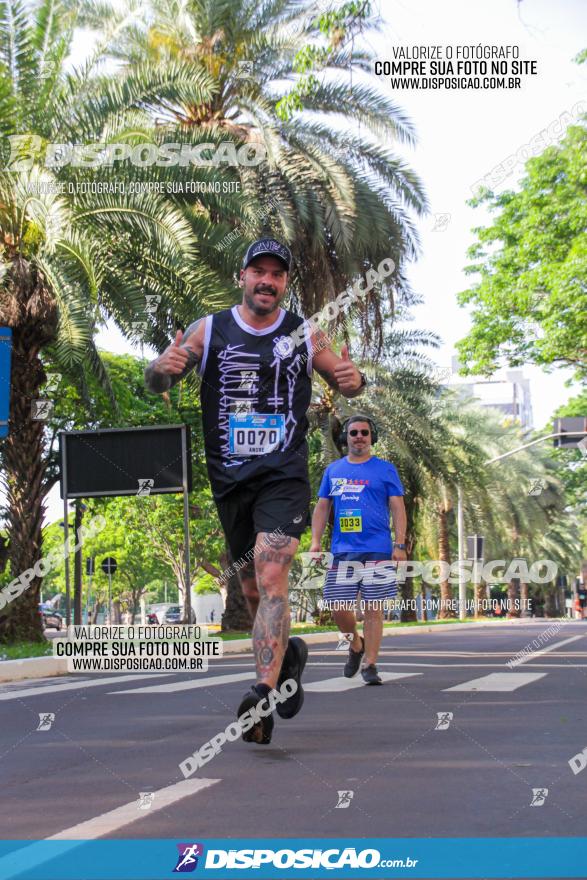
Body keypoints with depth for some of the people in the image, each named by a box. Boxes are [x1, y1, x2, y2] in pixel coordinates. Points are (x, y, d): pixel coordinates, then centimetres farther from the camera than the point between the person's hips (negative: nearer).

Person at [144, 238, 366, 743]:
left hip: (284, 476, -2)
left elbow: (343, 381, 15)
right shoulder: (209, 331, 5)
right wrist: (164, 368, -18)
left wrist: (353, 380, -10)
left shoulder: (305, 335, 4)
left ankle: (264, 694, -27)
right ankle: (288, 654, 40)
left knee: (271, 576, -21)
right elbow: (156, 381, 7)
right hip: (230, 480, 3)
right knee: (253, 590, 12)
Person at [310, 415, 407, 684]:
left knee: (373, 610, -2)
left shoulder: (385, 469, 6)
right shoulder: (333, 470, 14)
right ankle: (356, 644, 28)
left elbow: (398, 508, 2)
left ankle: (370, 665, 7)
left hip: (378, 551, -2)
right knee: (338, 608, 0)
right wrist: (316, 541, 3)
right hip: (342, 551, 3)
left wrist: (399, 545, -7)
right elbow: (322, 507, 15)